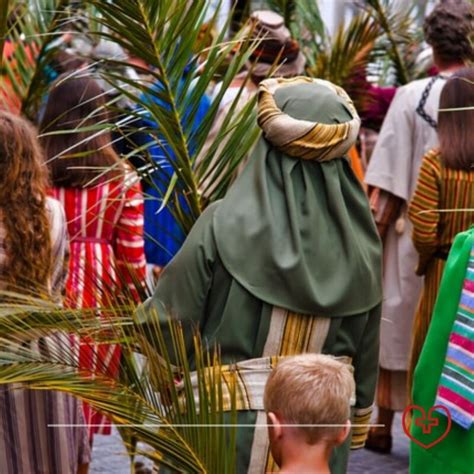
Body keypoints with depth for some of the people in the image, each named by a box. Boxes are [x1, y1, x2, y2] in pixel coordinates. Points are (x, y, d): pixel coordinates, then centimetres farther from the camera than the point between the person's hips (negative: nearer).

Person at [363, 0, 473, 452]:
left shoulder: (411, 97, -10)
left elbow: (388, 183, -10)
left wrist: (372, 232, 0)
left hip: (416, 235, -1)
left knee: (399, 321, 12)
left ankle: (383, 427, 21)